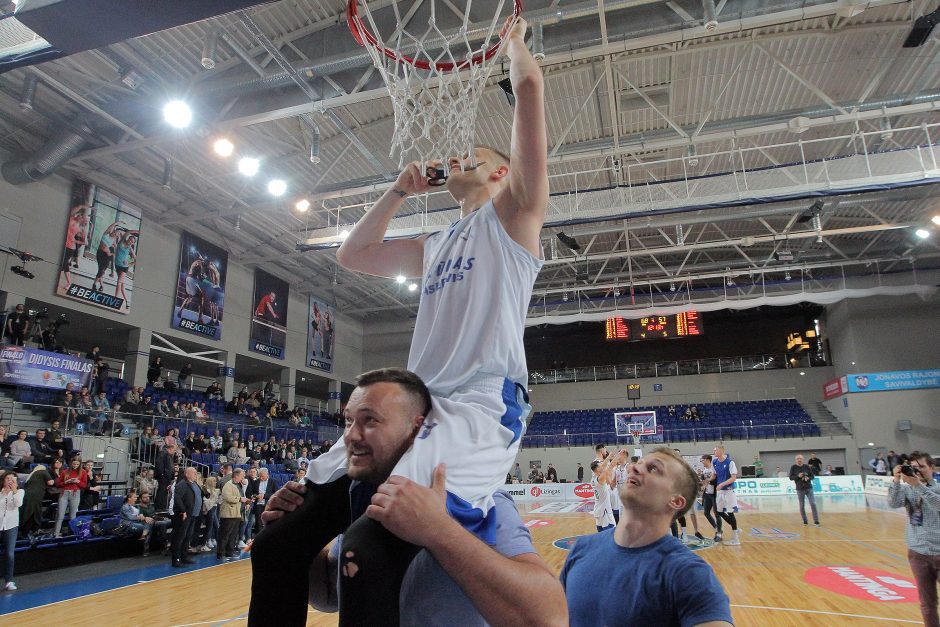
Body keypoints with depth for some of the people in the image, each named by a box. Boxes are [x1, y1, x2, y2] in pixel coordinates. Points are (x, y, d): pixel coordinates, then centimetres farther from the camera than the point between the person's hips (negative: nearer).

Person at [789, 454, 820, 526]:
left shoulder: (807, 466, 1)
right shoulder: (793, 467, -2)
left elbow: (812, 476, 6)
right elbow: (791, 477, -2)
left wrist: (808, 478, -15)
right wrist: (798, 476, -19)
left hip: (809, 488, 0)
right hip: (800, 489, 0)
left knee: (813, 504, -8)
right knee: (802, 506, 4)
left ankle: (816, 521, 0)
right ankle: (805, 522, 18)